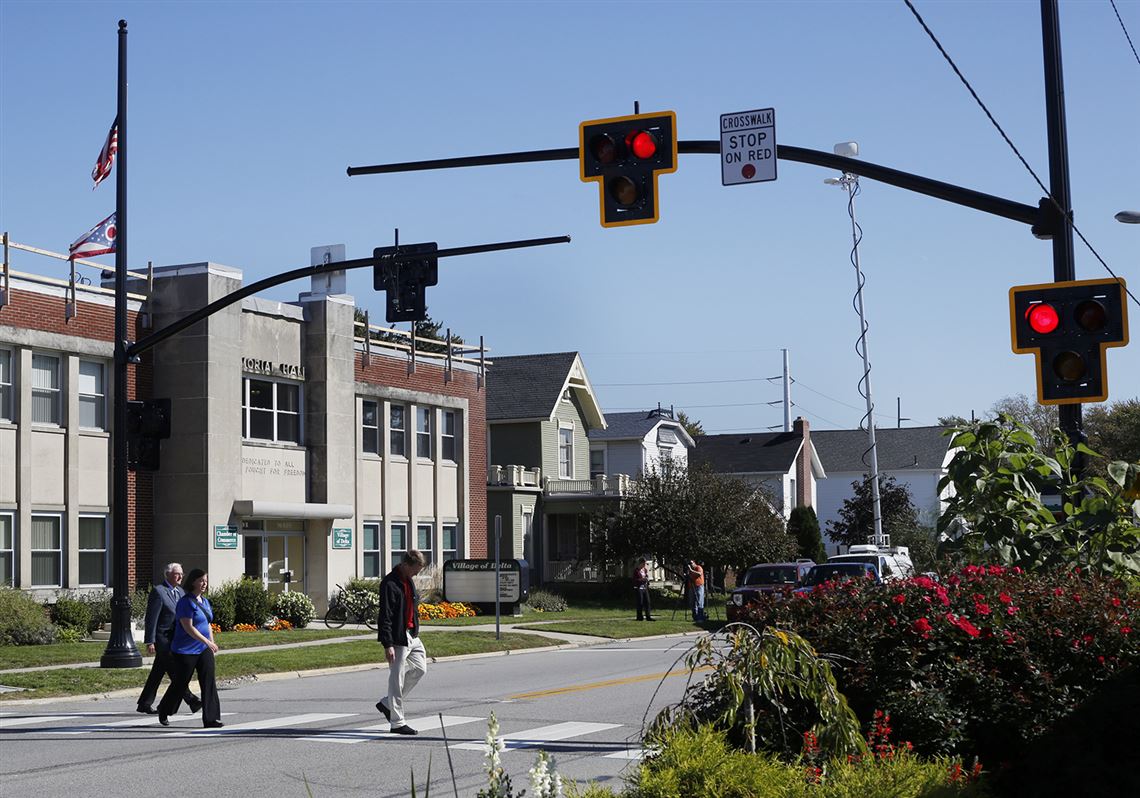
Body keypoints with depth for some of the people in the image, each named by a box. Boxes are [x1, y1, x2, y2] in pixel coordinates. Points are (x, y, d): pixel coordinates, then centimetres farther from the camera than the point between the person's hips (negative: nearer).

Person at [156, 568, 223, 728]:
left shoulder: (205, 601, 12)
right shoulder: (186, 602, -14)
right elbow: (188, 627, -21)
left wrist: (212, 644, 15)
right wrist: (207, 642, -25)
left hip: (204, 649, 7)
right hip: (186, 650, -7)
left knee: (209, 682, -4)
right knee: (180, 683, 6)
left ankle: (211, 719, -5)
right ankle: (163, 711, 30)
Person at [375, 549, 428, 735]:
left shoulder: (408, 580, 13)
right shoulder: (390, 584, -17)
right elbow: (385, 616, -20)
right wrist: (388, 645, -23)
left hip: (412, 636, 10)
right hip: (398, 638, -10)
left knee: (420, 669, 13)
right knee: (397, 677, -3)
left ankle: (387, 703, 24)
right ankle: (397, 723, 4)